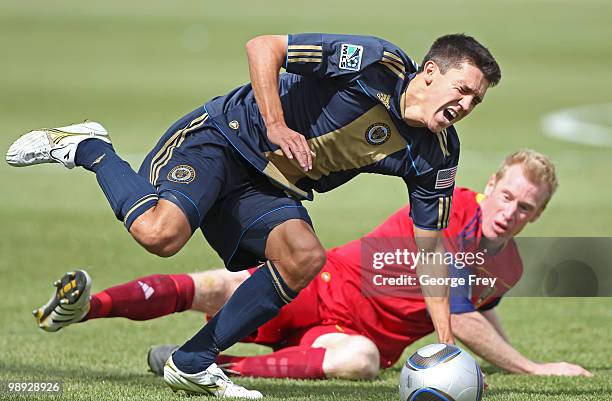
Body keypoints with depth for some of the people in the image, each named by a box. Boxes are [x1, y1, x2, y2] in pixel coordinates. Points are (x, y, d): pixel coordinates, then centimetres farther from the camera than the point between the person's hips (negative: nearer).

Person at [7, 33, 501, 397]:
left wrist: (447, 343, -6)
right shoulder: (378, 63, -21)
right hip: (222, 138, -7)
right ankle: (87, 148, 0)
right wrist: (276, 126, -26)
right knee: (158, 231, -31)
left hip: (270, 189, 7)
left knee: (305, 257, -22)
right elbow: (263, 47, -18)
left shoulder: (437, 154, -3)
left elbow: (428, 250, 1)